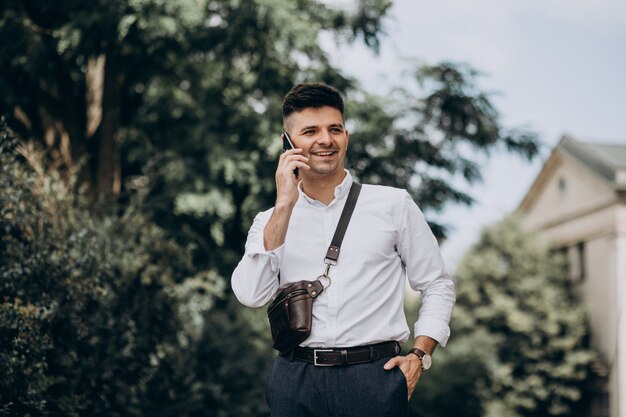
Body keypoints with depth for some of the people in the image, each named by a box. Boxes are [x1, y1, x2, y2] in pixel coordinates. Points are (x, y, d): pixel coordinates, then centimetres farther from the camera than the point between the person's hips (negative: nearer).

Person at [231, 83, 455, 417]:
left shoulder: (393, 205, 5)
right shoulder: (271, 222, 8)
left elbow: (437, 285, 9)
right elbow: (251, 296, -8)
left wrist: (419, 354, -5)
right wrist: (284, 206, -11)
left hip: (373, 377, -1)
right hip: (296, 380, 1)